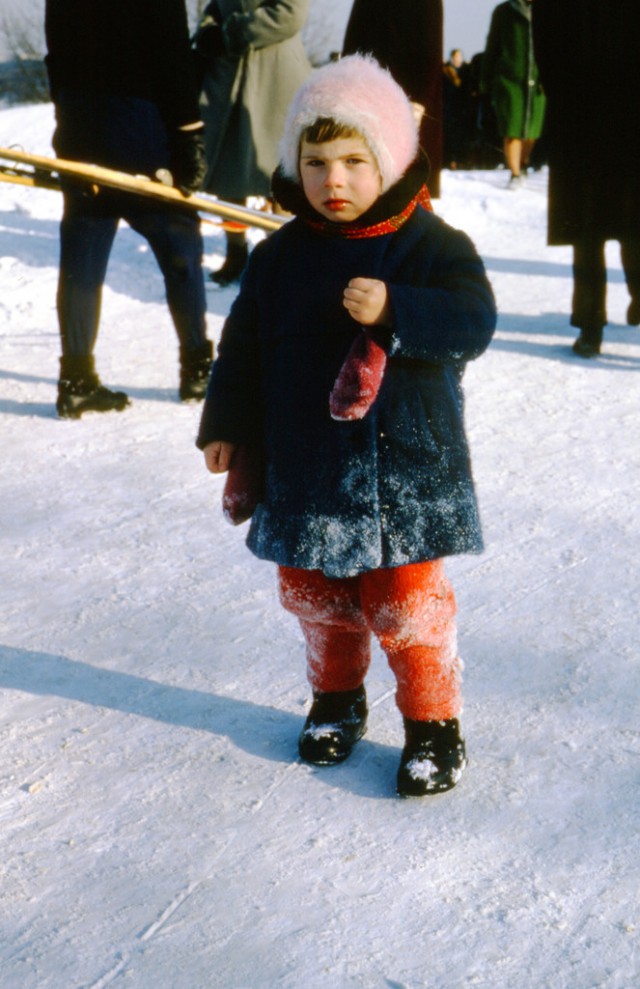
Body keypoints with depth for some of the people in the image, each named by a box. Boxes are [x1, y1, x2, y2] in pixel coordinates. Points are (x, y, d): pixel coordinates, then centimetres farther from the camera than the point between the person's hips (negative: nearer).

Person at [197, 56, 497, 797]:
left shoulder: (430, 244, -7)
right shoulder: (281, 255, 3)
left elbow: (473, 321, -17)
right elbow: (244, 344, 10)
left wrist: (394, 310, -31)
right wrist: (227, 426, 10)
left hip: (406, 466, -4)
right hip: (305, 469, 4)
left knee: (406, 598, 0)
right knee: (313, 593, 16)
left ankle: (433, 721, 18)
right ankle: (336, 697, 38)